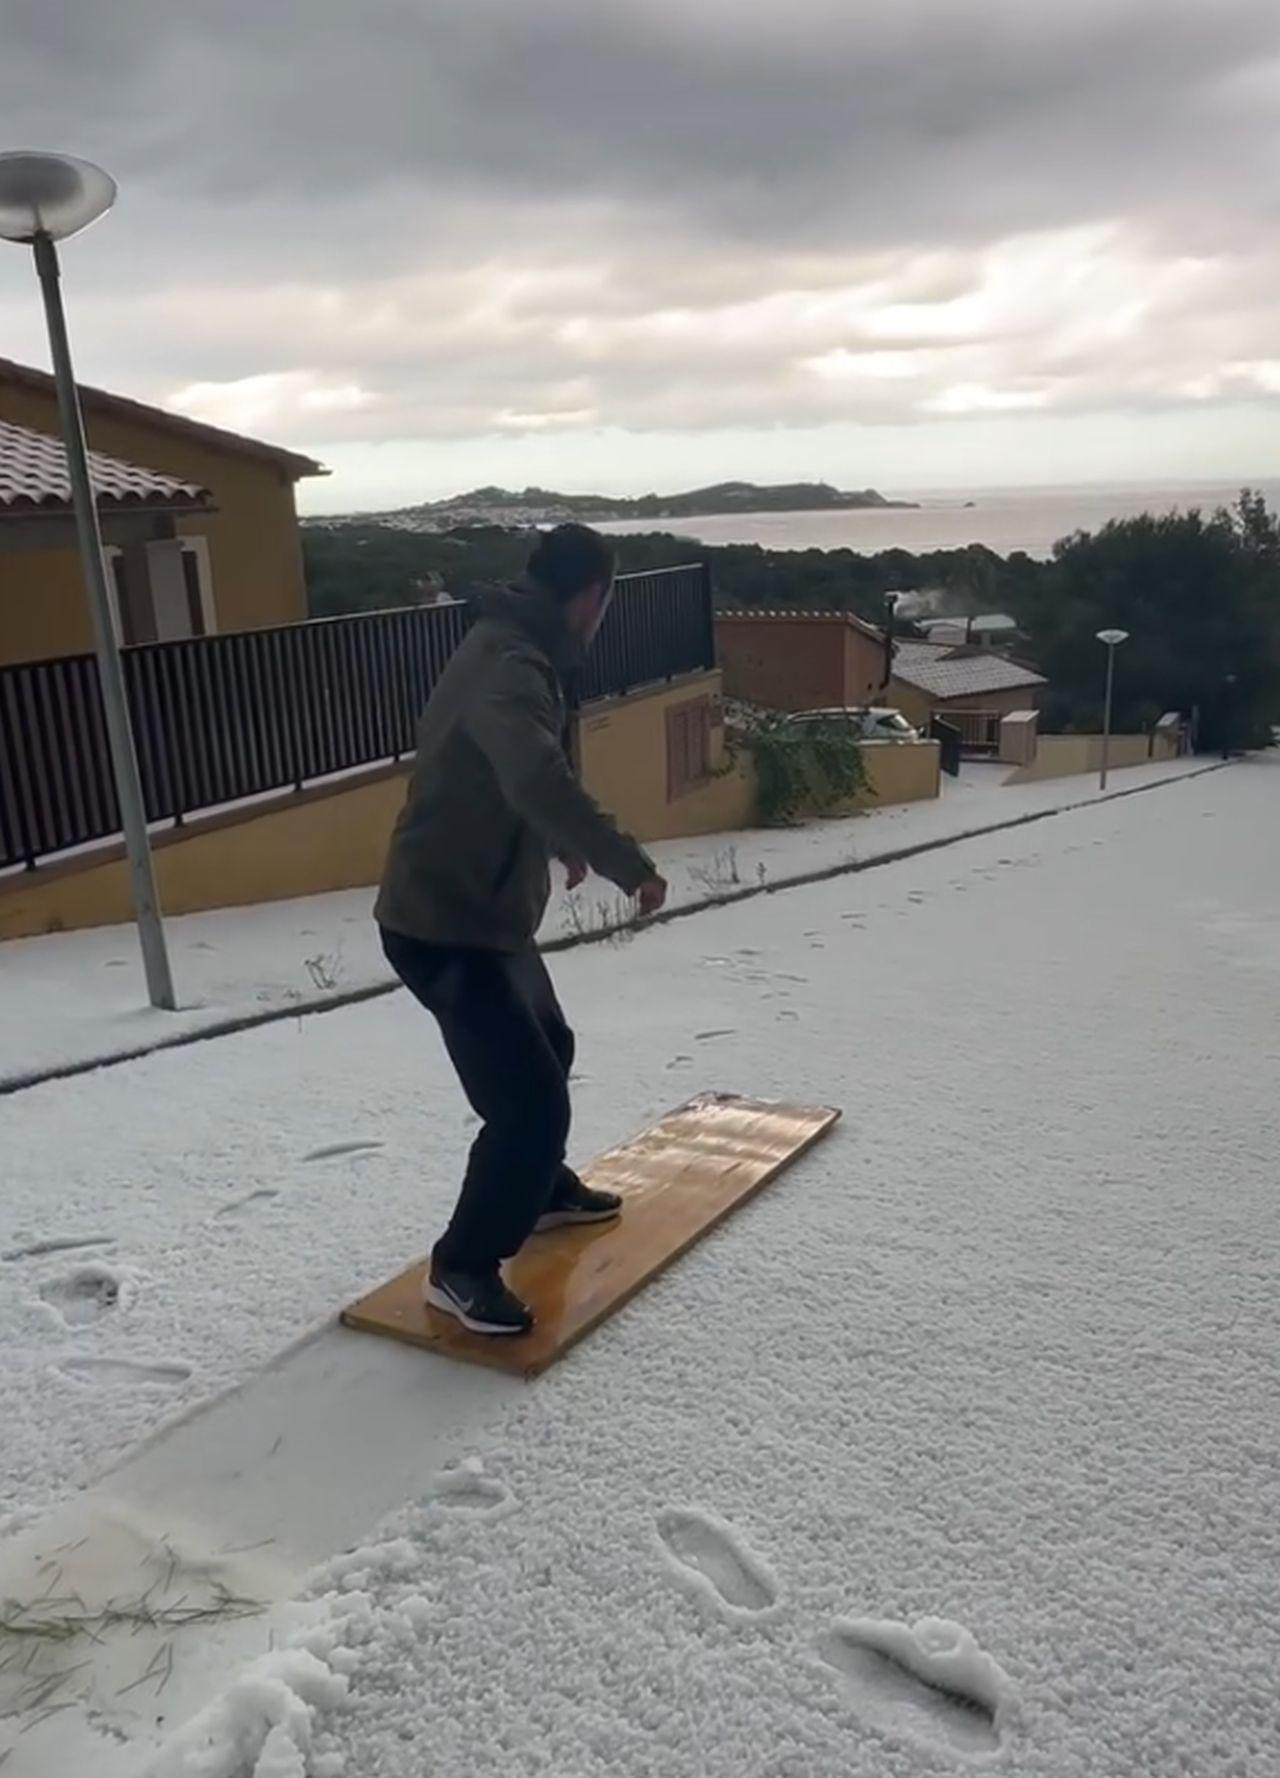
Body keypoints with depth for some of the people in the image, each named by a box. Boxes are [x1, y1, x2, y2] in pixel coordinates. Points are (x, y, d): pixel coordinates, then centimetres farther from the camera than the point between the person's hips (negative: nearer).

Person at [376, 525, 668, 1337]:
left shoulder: (510, 653, 11)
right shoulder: (510, 669, -23)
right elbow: (540, 782, -43)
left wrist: (565, 845, 40)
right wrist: (632, 864, -37)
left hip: (484, 914, 11)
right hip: (446, 928, -11)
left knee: (546, 1052, 27)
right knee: (530, 1101, -8)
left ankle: (542, 1187, 48)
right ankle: (463, 1268, 9)